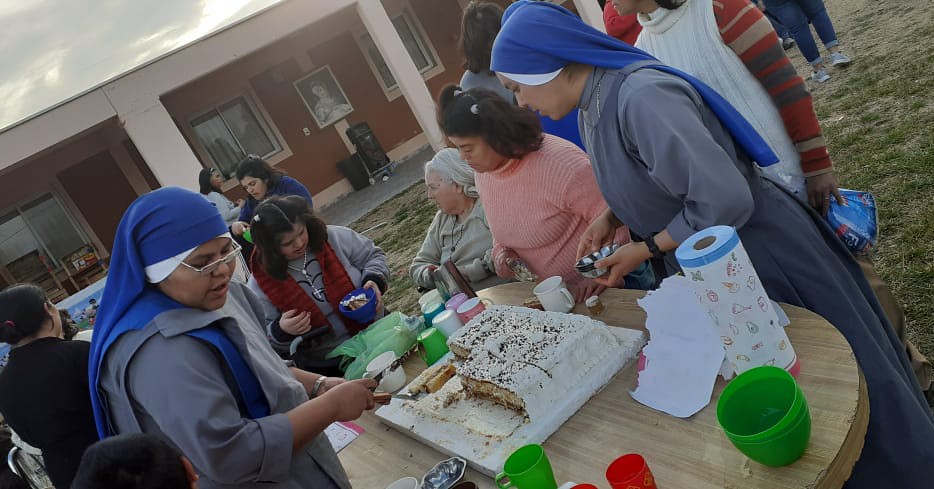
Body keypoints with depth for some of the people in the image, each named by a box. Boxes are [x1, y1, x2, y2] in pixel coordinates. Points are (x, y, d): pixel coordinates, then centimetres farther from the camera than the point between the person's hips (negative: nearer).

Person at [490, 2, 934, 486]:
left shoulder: (640, 96, -30)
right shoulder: (593, 107, 1)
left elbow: (724, 200, -34)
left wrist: (645, 250, -21)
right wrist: (612, 216, 0)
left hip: (762, 255, -8)